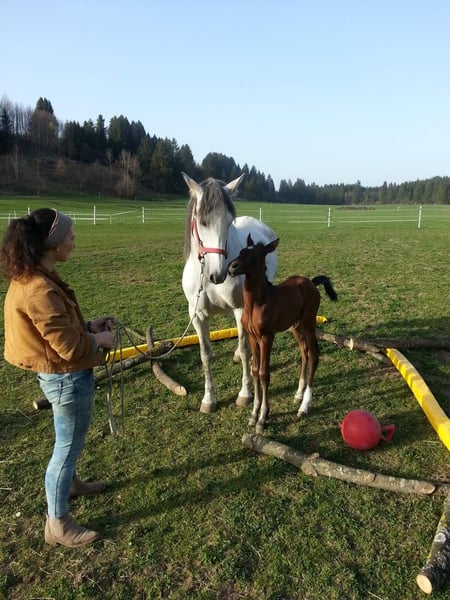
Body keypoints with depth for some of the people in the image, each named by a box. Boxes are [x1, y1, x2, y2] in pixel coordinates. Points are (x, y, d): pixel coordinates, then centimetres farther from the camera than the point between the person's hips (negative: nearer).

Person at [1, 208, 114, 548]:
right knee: (68, 445, 8)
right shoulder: (41, 290, -31)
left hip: (58, 374, 10)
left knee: (70, 441, 29)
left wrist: (88, 325, 4)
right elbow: (70, 347, -28)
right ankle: (57, 524, 26)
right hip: (67, 378, -10)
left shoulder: (30, 279, 1)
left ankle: (69, 483, 53)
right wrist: (100, 339, -10)